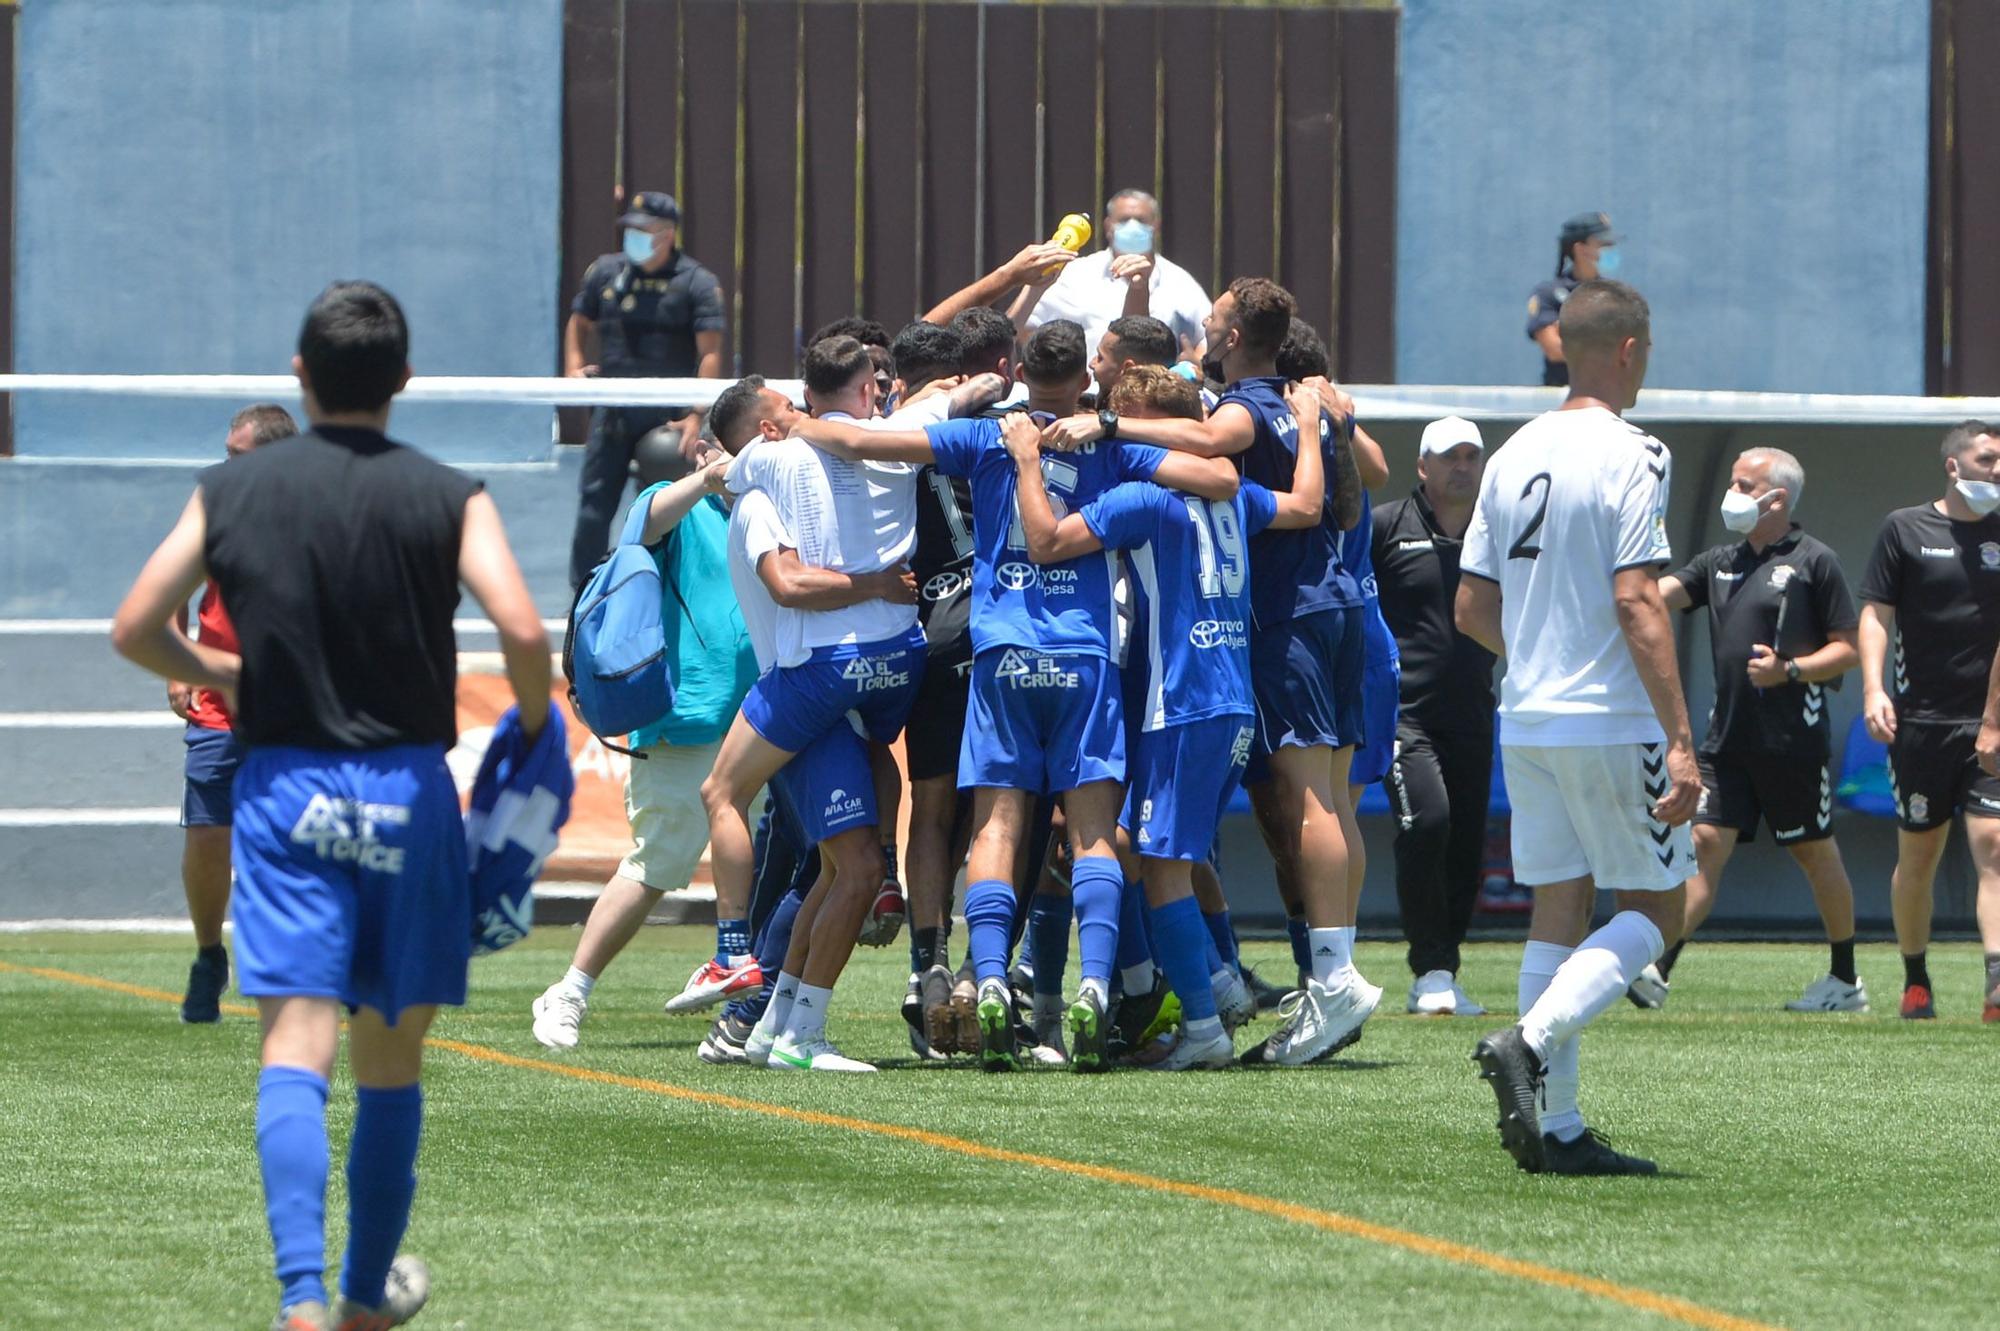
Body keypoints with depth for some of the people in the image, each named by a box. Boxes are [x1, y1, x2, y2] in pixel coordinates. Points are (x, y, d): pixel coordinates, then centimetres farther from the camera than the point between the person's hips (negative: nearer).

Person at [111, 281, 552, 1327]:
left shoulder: (232, 490, 3)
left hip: (280, 785, 0)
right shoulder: (446, 498, -3)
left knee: (294, 1055, -9)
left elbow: (135, 629, 4)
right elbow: (523, 632, -16)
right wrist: (533, 726, 4)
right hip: (405, 792, 0)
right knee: (390, 1062, 15)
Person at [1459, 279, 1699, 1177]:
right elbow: (1637, 602, -19)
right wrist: (1680, 741, -19)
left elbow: (1472, 610, 13)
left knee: (1559, 908, 10)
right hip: (1613, 723, -7)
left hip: (1525, 722, 7)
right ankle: (1531, 1040, -17)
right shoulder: (1626, 456, -12)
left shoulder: (1513, 456, 10)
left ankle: (1556, 1128, 6)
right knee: (1654, 909, 3)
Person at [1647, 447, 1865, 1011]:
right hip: (1729, 736, 5)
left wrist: (1789, 670, -16)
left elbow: (1846, 649, -3)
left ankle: (1845, 980, 18)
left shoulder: (1815, 562, -2)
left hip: (1795, 740, -5)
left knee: (1815, 852, 6)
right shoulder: (1721, 563, 15)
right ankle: (1658, 970, -14)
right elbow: (1659, 593, 4)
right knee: (1705, 842, -6)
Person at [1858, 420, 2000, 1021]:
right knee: (1917, 856, 6)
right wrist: (1874, 689, -12)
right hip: (1921, 722, -1)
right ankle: (1916, 982, 21)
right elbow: (1876, 614, 2)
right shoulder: (1905, 529, 4)